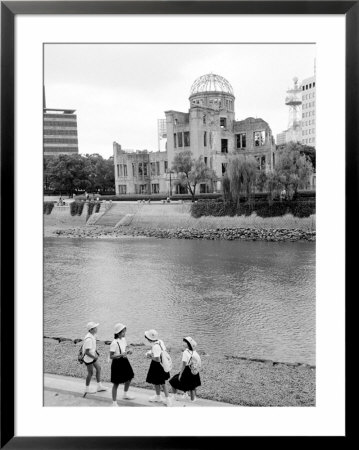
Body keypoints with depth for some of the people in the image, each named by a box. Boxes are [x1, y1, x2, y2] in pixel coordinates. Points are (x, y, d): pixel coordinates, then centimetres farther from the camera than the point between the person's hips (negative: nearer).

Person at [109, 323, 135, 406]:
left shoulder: (123, 339, 1)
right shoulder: (114, 343, -24)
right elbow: (111, 356, -22)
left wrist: (127, 352, -6)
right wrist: (121, 355, -33)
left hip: (124, 361, 8)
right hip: (117, 363, -8)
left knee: (129, 378, 21)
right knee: (116, 383, 2)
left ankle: (125, 395, 47)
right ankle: (114, 402, 17)